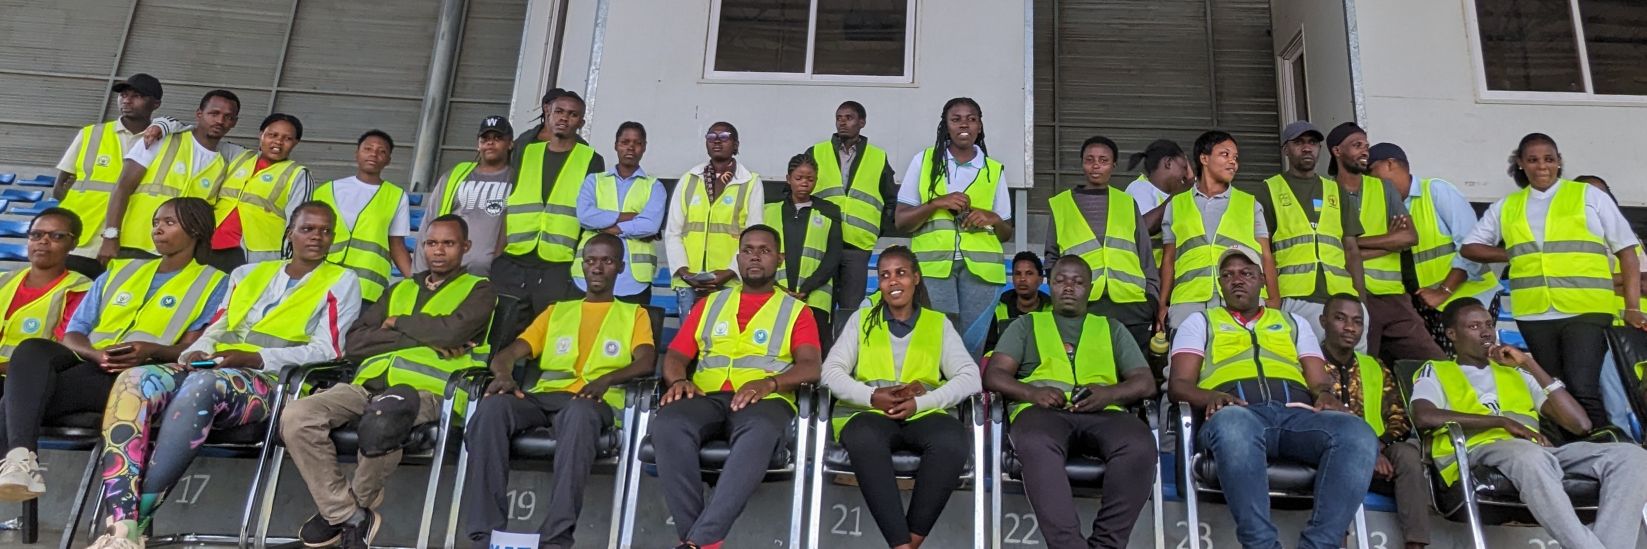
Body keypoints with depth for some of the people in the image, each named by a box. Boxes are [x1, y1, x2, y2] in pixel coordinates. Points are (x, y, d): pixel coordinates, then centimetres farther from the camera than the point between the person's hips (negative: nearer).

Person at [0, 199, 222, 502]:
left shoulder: (211, 283, 15)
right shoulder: (119, 272, 30)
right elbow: (71, 334, 19)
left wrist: (151, 350, -21)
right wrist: (96, 353, -6)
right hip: (87, 362, 5)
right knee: (32, 348, -31)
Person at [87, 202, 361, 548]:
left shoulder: (341, 282, 11)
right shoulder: (248, 274, 27)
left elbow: (327, 350, -1)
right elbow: (215, 329, 24)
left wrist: (254, 357, -12)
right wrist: (195, 352, -1)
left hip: (269, 383, -5)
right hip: (209, 371, 5)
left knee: (201, 386, -38)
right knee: (133, 382, -26)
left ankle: (140, 518, -35)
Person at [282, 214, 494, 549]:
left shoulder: (478, 290, 15)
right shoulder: (400, 289, 28)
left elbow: (451, 330, -8)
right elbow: (354, 342, 12)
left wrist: (397, 323, 7)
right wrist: (423, 339, 0)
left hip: (424, 388, -5)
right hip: (369, 385, 5)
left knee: (380, 421, -39)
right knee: (295, 417, -21)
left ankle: (356, 505, -8)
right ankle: (349, 516, -12)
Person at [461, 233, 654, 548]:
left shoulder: (634, 313, 22)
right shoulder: (557, 311, 30)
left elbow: (646, 362, 2)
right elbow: (509, 352, 18)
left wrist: (606, 379, -20)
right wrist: (504, 373, -8)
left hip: (596, 401, -3)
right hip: (543, 396, 3)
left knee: (579, 413, -41)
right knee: (492, 407, -31)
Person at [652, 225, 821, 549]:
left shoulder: (796, 311, 17)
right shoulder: (710, 304, 27)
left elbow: (810, 367, 2)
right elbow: (676, 355, 19)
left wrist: (768, 382, -18)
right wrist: (678, 380, -6)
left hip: (764, 399, -2)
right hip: (707, 397, 3)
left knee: (759, 434, -41)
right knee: (667, 425, -34)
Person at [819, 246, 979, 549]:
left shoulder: (939, 323, 17)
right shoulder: (861, 320, 18)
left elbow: (970, 377, 5)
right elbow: (831, 371, 7)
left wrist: (921, 402, -12)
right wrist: (872, 396, -12)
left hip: (924, 414, 1)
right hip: (867, 411, 0)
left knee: (952, 441, -35)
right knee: (866, 441, -38)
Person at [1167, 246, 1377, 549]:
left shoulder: (1293, 322, 33)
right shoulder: (1200, 322, 26)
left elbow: (1319, 381, 22)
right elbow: (1178, 384, 12)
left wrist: (1326, 396, -4)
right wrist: (1211, 397, -12)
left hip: (1296, 413, 3)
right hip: (1237, 414, -3)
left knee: (1358, 434, -31)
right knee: (1234, 424, -43)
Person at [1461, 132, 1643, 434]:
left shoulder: (1588, 196, 7)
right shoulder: (1506, 207, 14)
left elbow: (1627, 251, 5)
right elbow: (1470, 247, 19)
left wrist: (1632, 308, -4)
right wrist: (1516, 256, 5)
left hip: (1586, 310, -3)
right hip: (1534, 315, 3)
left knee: (1583, 390, -16)